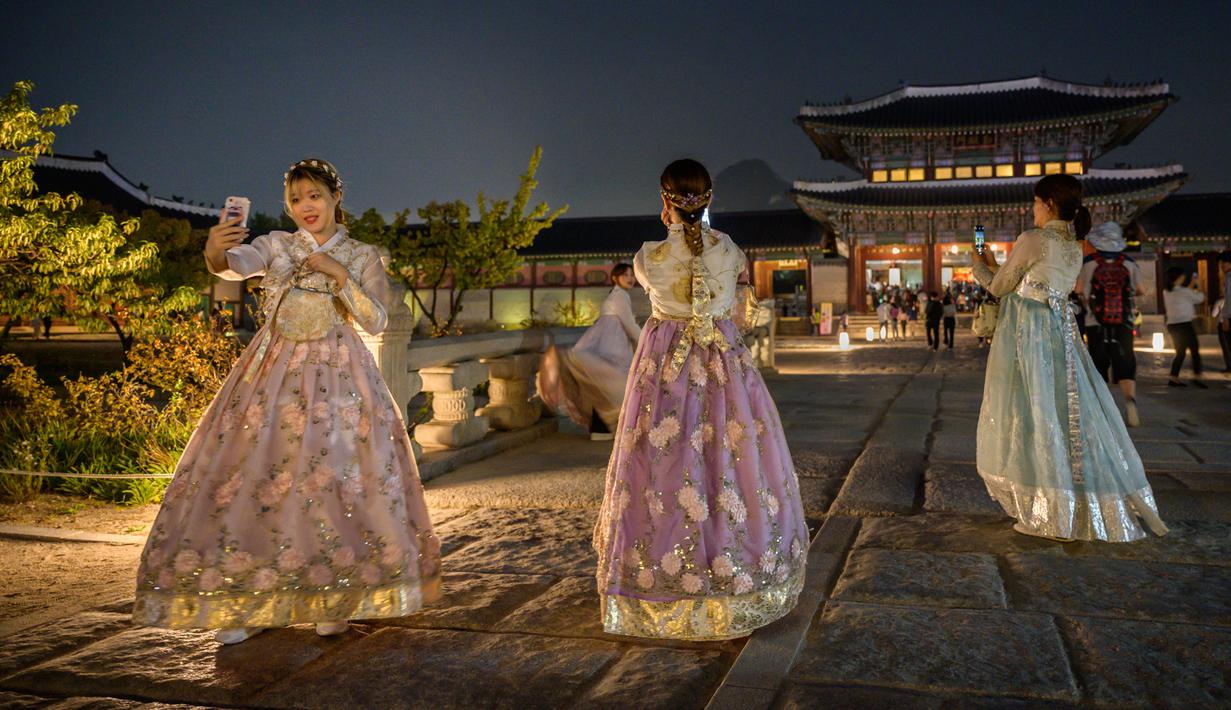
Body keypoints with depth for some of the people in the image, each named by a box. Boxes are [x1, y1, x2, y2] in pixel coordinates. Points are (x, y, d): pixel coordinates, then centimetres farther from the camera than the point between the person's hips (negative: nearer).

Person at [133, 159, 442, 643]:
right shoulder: (276, 245, 10)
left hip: (337, 375, -1)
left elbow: (376, 321, 2)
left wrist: (339, 275, -8)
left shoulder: (362, 256, 9)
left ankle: (333, 602, 5)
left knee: (336, 477, -6)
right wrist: (215, 250, -34)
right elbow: (234, 265, -11)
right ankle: (247, 600, 2)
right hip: (275, 370, 1)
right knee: (253, 471, -7)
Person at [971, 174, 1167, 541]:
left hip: (1026, 335, -8)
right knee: (1069, 414, 11)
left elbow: (999, 288, -3)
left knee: (1032, 415, -3)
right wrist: (995, 265, 26)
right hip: (1060, 335, 8)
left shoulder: (1032, 240, -11)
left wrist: (980, 266, 16)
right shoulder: (1075, 249, 12)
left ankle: (1045, 512, 0)